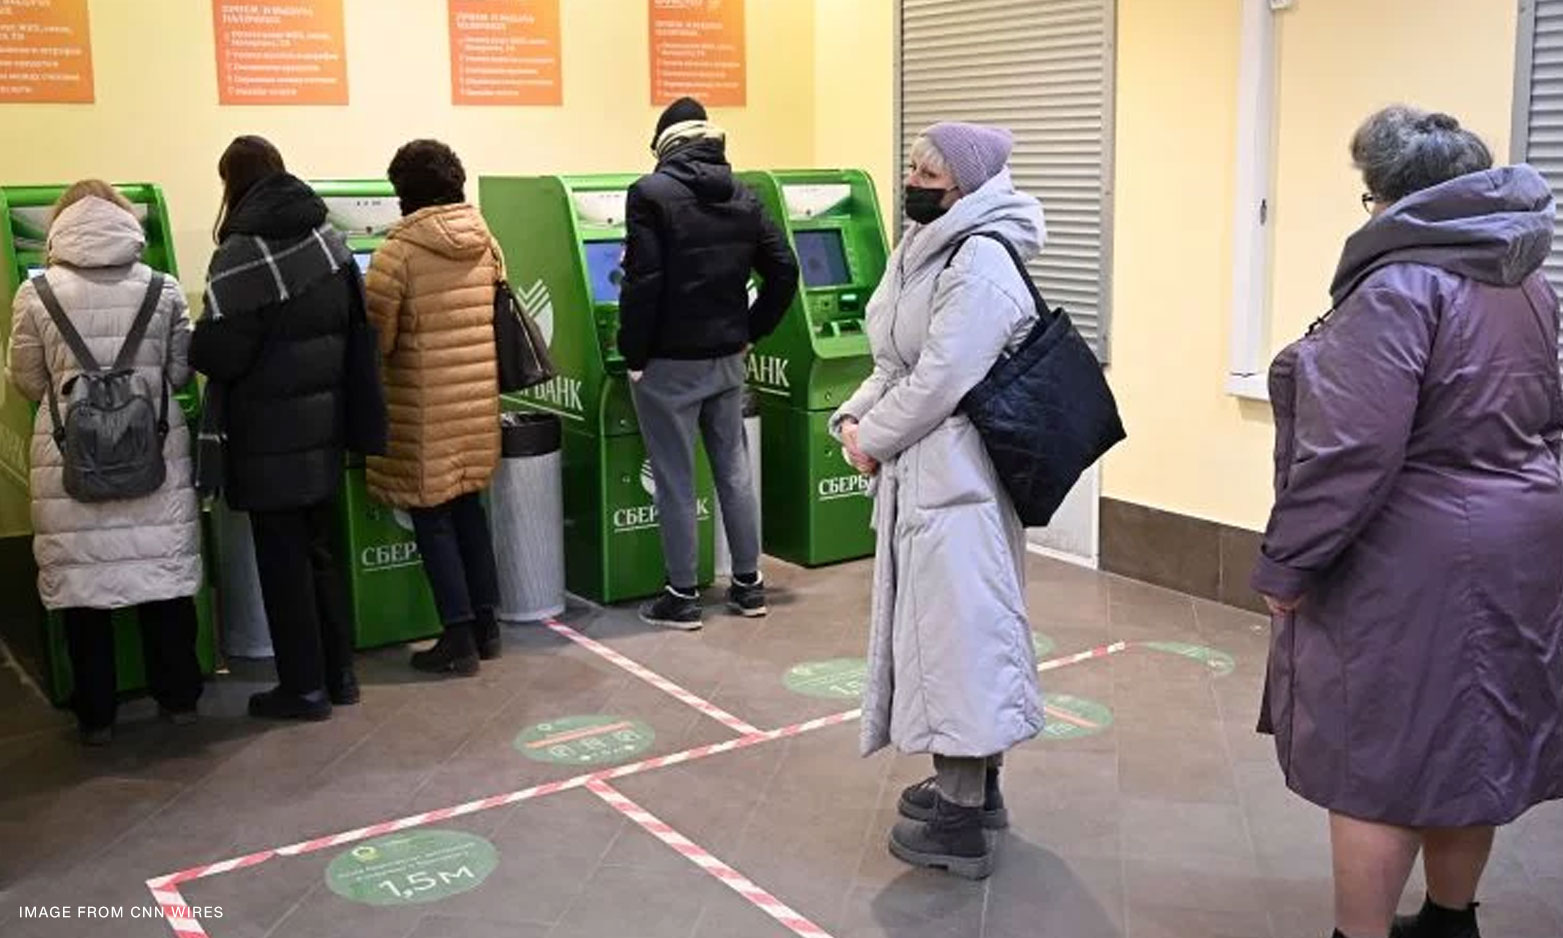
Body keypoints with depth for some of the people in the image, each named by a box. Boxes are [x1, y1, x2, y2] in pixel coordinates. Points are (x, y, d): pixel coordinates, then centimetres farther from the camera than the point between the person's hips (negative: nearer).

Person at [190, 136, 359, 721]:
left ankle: (304, 686, 11)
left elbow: (219, 354, -17)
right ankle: (339, 673, 23)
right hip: (323, 422, 7)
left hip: (271, 434, -7)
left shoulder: (243, 253, -16)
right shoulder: (328, 240, 6)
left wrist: (192, 347, 3)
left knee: (282, 560, 4)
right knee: (321, 551, 16)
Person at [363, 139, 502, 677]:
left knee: (432, 516, 4)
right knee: (469, 505, 17)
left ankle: (459, 636, 5)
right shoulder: (486, 243, 4)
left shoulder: (399, 251, -13)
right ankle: (486, 623, 21)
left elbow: (375, 336, -11)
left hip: (427, 407, -6)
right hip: (480, 397, 6)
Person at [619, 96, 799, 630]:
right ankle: (748, 584, 22)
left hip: (669, 364, -5)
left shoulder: (651, 194, -11)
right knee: (735, 470, 13)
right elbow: (784, 271, 5)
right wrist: (751, 333, 12)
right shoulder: (743, 198, 7)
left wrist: (633, 354, -9)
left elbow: (643, 282, -17)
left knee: (675, 481, 3)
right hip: (727, 359, 6)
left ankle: (682, 597, 11)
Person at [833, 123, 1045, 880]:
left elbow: (940, 379, -23)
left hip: (955, 478, -10)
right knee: (944, 624, 17)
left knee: (957, 626, -5)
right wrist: (853, 418, 0)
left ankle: (962, 824, 4)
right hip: (921, 473, 10)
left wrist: (874, 440, -11)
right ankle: (974, 782, 31)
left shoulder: (980, 263, -18)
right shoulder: (924, 250, 13)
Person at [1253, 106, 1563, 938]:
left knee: (1379, 763, 0)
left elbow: (1352, 448, -24)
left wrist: (1288, 562, -16)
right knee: (1466, 749, 19)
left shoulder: (1402, 284, -17)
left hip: (1414, 561, -9)